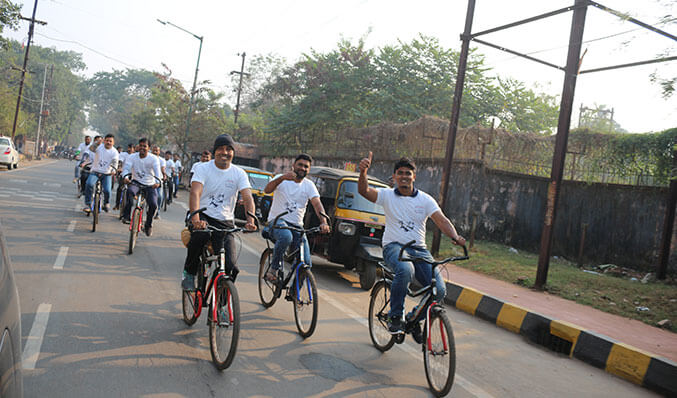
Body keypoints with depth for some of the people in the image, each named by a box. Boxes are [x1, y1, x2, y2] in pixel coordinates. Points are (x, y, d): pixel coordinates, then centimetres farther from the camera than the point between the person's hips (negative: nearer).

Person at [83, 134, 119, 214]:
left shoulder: (114, 152, -3)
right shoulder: (99, 147, -4)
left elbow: (115, 162, -16)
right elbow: (91, 148, -25)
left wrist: (113, 170, -36)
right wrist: (97, 143, -44)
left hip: (107, 174, 0)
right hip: (95, 171, 0)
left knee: (107, 190, -18)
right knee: (89, 184, -27)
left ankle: (106, 203, 18)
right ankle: (87, 204, -13)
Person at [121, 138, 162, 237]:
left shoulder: (153, 159, -8)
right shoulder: (132, 157, -3)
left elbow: (157, 171, -21)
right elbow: (126, 168, -15)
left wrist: (157, 182, -42)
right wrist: (125, 177, -38)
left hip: (150, 185, 0)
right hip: (136, 182, 0)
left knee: (153, 205, -20)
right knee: (130, 191, -36)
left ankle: (148, 225, 7)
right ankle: (126, 216, -26)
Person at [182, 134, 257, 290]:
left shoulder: (239, 173, 1)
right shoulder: (203, 168, -5)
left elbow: (248, 198, -12)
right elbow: (195, 193, -21)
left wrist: (250, 221, -33)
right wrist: (196, 218, -40)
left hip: (225, 222, 2)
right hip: (204, 217, -1)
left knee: (230, 266, -16)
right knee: (200, 235, -38)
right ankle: (189, 273, -11)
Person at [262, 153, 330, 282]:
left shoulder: (309, 185, 6)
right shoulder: (282, 179, -1)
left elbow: (317, 205, -8)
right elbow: (267, 190, -22)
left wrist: (324, 222, -28)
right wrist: (282, 177, -40)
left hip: (296, 225, 4)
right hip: (277, 221, -3)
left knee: (306, 263, -10)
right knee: (286, 236, -40)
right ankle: (273, 268, -17)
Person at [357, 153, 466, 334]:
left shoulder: (425, 200, 7)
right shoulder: (387, 195, 3)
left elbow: (441, 220, -5)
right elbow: (364, 190, -13)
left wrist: (455, 237, -25)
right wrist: (363, 172, -34)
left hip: (419, 249, 3)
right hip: (394, 246, -3)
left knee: (439, 291, -15)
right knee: (405, 270, -38)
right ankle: (395, 317, -18)